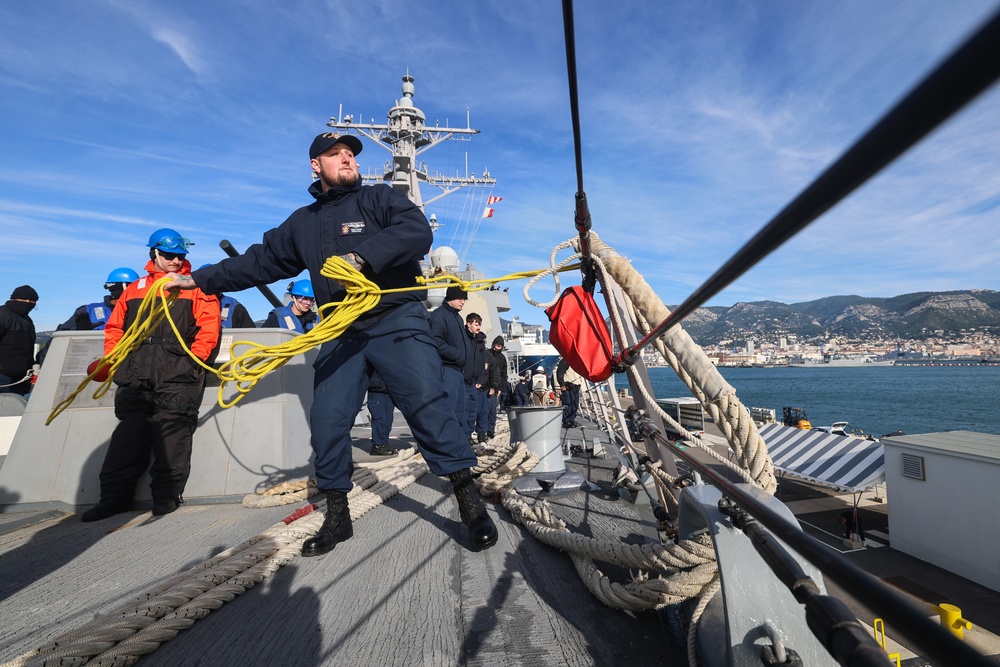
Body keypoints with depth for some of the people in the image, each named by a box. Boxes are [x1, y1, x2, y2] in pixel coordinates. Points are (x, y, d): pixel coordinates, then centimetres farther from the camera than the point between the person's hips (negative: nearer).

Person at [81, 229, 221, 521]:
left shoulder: (196, 286, 8)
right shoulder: (134, 289, 22)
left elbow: (209, 326, -3)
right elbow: (114, 327, 23)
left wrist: (194, 358, -12)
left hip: (177, 376, -4)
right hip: (135, 376, 5)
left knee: (172, 432, -5)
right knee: (128, 433, 7)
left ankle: (167, 494, 2)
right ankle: (115, 495, 15)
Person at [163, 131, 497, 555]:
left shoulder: (379, 197, 4)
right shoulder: (303, 222, 19)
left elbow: (418, 231, -15)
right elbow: (261, 261, 25)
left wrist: (363, 257, -24)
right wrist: (200, 280, 24)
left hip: (397, 321, -5)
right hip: (341, 332, 5)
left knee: (427, 404, -16)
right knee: (327, 421, 2)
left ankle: (469, 503, -4)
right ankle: (337, 516, 21)